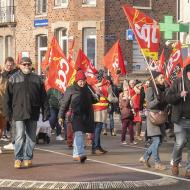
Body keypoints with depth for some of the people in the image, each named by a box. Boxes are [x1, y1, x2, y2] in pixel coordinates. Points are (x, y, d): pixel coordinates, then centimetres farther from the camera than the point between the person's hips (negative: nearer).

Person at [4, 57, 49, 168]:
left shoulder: (37, 79, 10)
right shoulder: (13, 79, 5)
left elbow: (44, 97, 10)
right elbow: (8, 97, 4)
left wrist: (46, 112, 4)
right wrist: (8, 113, -2)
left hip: (33, 113, 3)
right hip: (19, 113, -2)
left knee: (31, 137, 7)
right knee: (20, 136, -9)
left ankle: (28, 158, 17)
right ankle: (18, 159, -3)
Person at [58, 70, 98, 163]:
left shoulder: (87, 89, 11)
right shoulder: (70, 89, -2)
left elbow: (93, 100, 24)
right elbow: (64, 103, 0)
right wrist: (61, 116, -4)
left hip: (86, 116, 5)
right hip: (76, 115, -5)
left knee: (78, 134, 13)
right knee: (78, 133, -17)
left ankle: (76, 154, 23)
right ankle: (80, 153, -27)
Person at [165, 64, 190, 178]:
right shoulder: (179, 82, -2)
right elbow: (168, 98, -3)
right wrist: (179, 95, -20)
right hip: (181, 120, -3)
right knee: (180, 142, -15)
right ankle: (175, 163, 12)